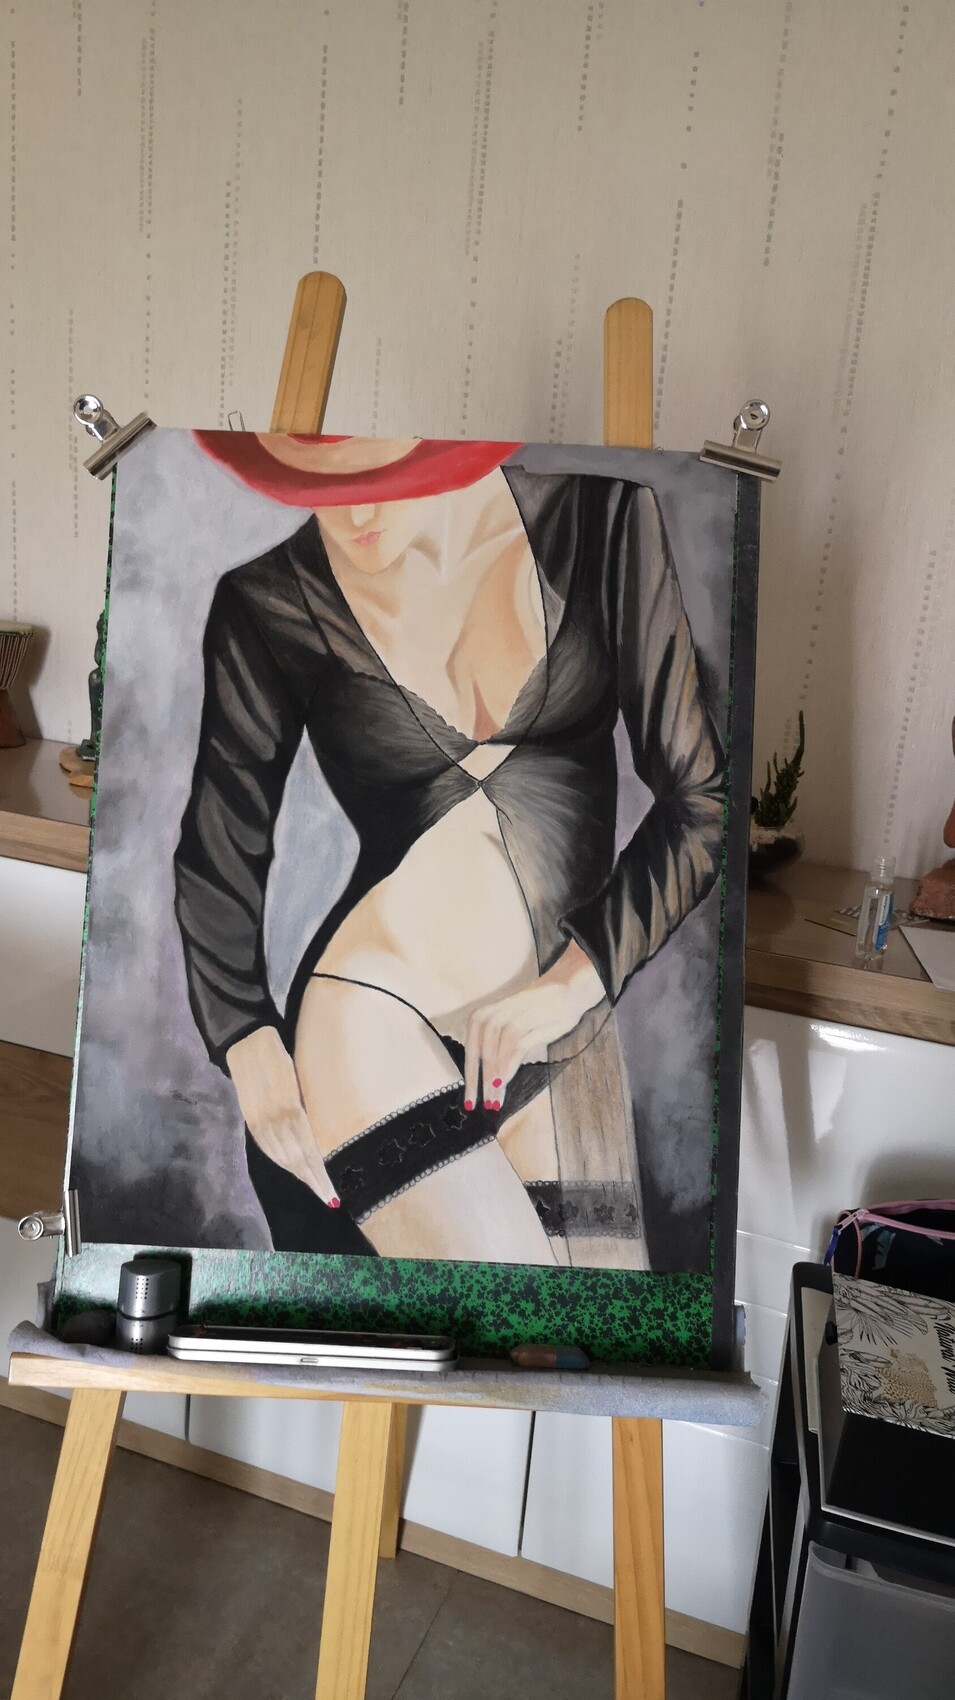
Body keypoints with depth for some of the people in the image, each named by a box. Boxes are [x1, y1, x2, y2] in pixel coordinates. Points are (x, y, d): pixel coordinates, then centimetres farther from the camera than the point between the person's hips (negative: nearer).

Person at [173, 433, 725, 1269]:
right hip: (375, 1023, -2)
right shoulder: (273, 606, -2)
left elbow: (699, 795, -1)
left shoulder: (597, 514, -2)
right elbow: (221, 855, 6)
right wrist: (257, 1063, -5)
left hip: (565, 1042, 3)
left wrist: (573, 980, -8)